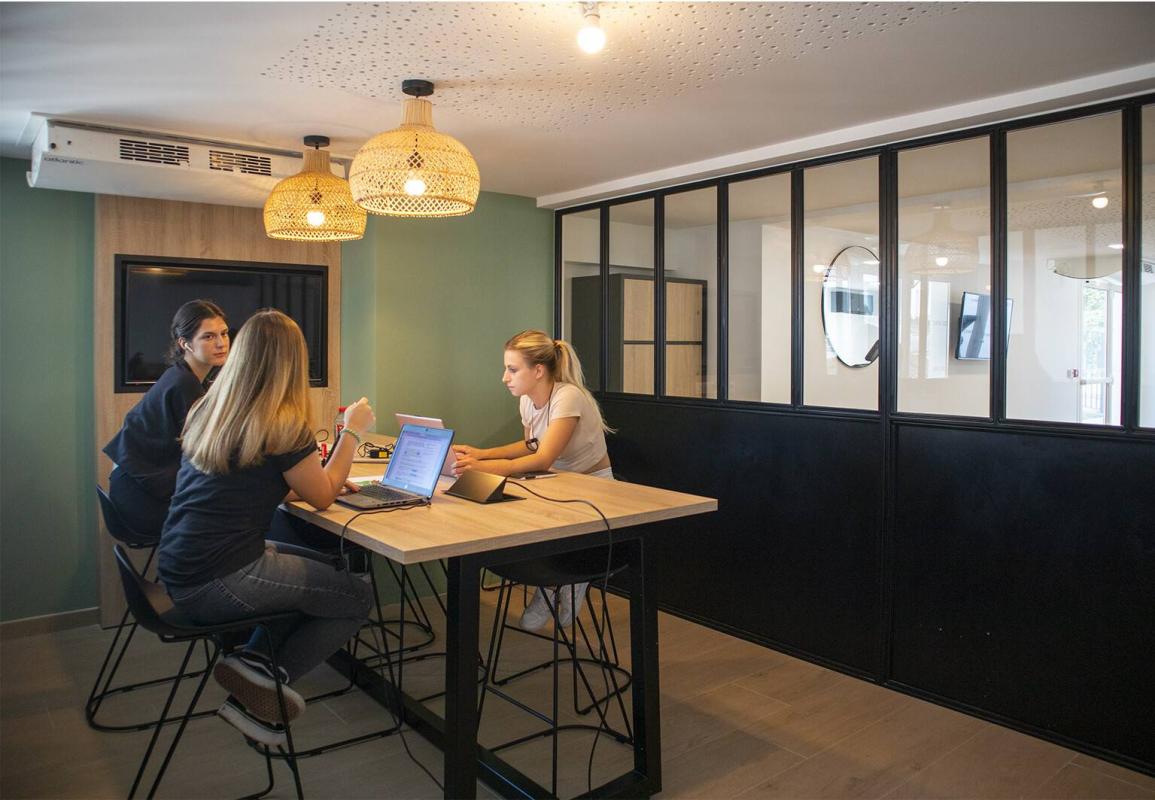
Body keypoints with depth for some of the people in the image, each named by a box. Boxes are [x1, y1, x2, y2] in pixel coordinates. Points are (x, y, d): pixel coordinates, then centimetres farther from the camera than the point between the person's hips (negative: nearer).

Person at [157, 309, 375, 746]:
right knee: (359, 596, 5)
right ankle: (267, 677, 6)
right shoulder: (282, 424, -17)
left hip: (178, 571, 9)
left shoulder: (207, 411, 7)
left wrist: (326, 477, 21)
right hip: (216, 583, -8)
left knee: (327, 570, 21)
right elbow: (322, 498, -2)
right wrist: (352, 431, 7)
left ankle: (252, 661, 10)